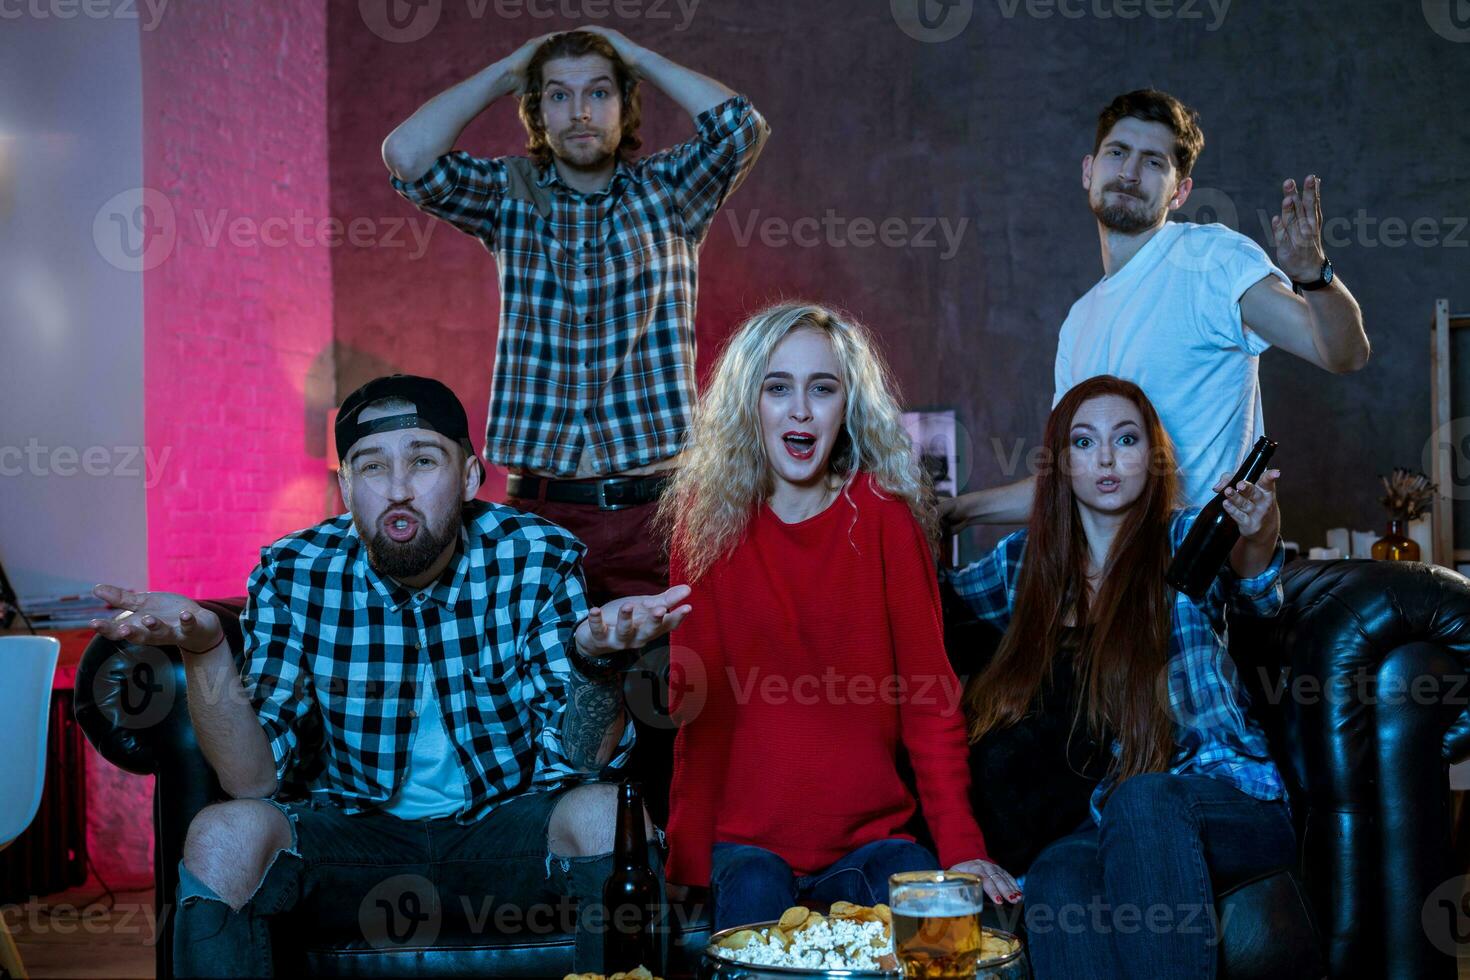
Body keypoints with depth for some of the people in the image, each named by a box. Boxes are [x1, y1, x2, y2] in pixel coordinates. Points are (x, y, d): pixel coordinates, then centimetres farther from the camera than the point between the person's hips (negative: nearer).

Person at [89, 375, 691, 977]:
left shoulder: (539, 560, -11)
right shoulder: (293, 575, -8)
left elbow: (580, 761, -12)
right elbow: (256, 779, -11)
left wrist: (592, 656, -34)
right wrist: (205, 650, -28)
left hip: (506, 825, 0)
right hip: (353, 831, 1)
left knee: (601, 813, -30)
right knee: (224, 834, -27)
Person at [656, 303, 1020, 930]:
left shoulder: (883, 514, -1)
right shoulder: (707, 519, 1)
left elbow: (928, 689, -2)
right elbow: (693, 701, 2)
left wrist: (961, 846, -12)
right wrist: (690, 859, -6)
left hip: (871, 837, 0)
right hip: (746, 840, 0)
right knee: (753, 899, -30)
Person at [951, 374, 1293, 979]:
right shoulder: (1026, 560, 14)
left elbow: (1255, 593, -19)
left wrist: (1256, 537, -42)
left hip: (1232, 801, -2)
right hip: (1114, 825, 2)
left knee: (1144, 799, -38)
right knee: (1056, 879, -34)